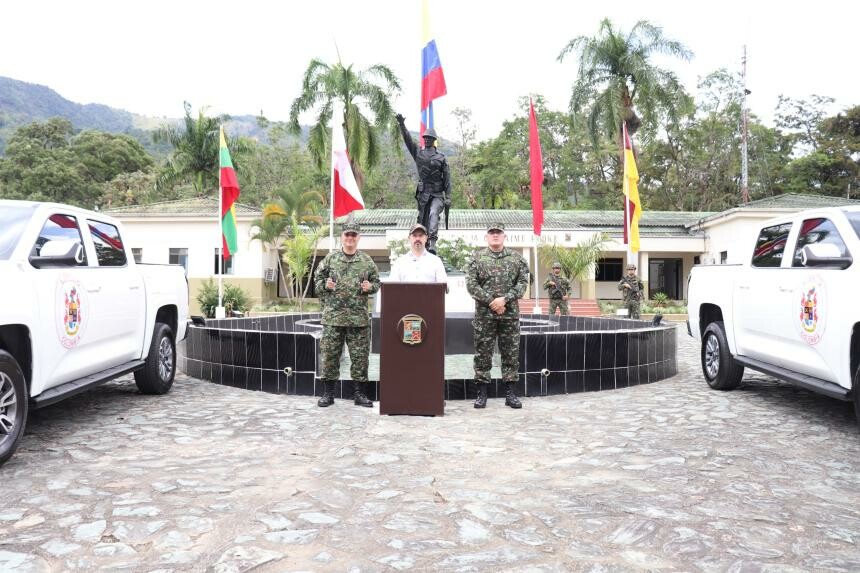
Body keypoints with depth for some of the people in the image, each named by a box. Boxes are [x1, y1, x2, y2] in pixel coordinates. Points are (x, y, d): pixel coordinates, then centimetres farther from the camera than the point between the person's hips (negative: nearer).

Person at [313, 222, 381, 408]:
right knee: (330, 354, 4)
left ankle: (360, 393, 15)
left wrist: (370, 287, -8)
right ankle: (328, 392, 16)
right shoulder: (330, 258, 6)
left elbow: (376, 282, 13)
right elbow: (317, 279, 11)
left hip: (359, 317, 0)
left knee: (360, 356, 4)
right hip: (333, 316, 0)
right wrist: (325, 285, -9)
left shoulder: (367, 260, 8)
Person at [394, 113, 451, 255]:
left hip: (437, 195, -3)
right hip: (423, 194, 3)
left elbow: (447, 178, 0)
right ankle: (424, 246, 17)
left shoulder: (441, 158, 3)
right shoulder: (418, 153, 9)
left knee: (434, 214, -26)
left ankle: (432, 243, -38)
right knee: (423, 221, 6)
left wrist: (448, 198, -6)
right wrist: (402, 125, -17)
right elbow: (407, 139, -3)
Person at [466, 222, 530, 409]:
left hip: (510, 314, 1)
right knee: (482, 353, 2)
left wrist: (504, 299, -13)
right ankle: (481, 393, 10)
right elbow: (471, 284, -3)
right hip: (484, 314, -1)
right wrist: (491, 302, -12)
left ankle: (510, 393, 13)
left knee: (511, 353, 4)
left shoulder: (516, 258, 8)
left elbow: (523, 283, 1)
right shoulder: (477, 257, 4)